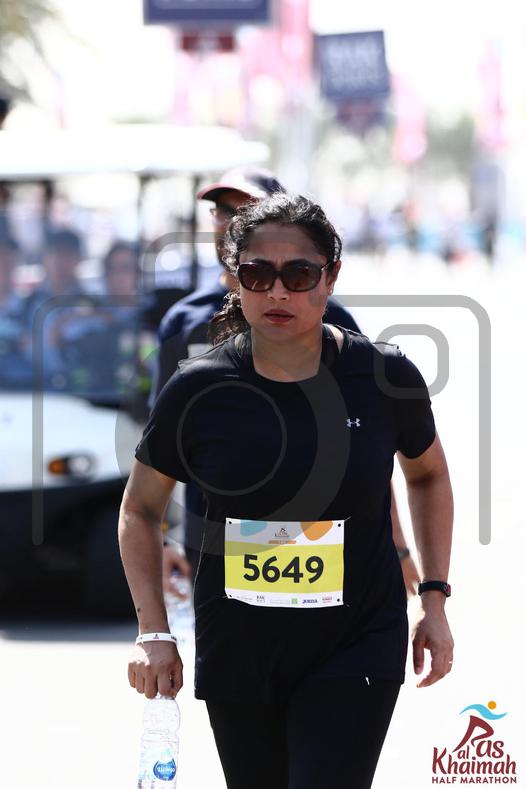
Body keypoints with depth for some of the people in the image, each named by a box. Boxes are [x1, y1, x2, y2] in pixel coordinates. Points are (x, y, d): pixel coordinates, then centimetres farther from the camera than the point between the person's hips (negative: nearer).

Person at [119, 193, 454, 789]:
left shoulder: (385, 378, -7)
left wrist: (435, 599, 8)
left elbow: (427, 473, 13)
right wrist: (152, 631, -2)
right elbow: (140, 510, 7)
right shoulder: (199, 390, -7)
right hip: (236, 646, 2)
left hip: (357, 647, -2)